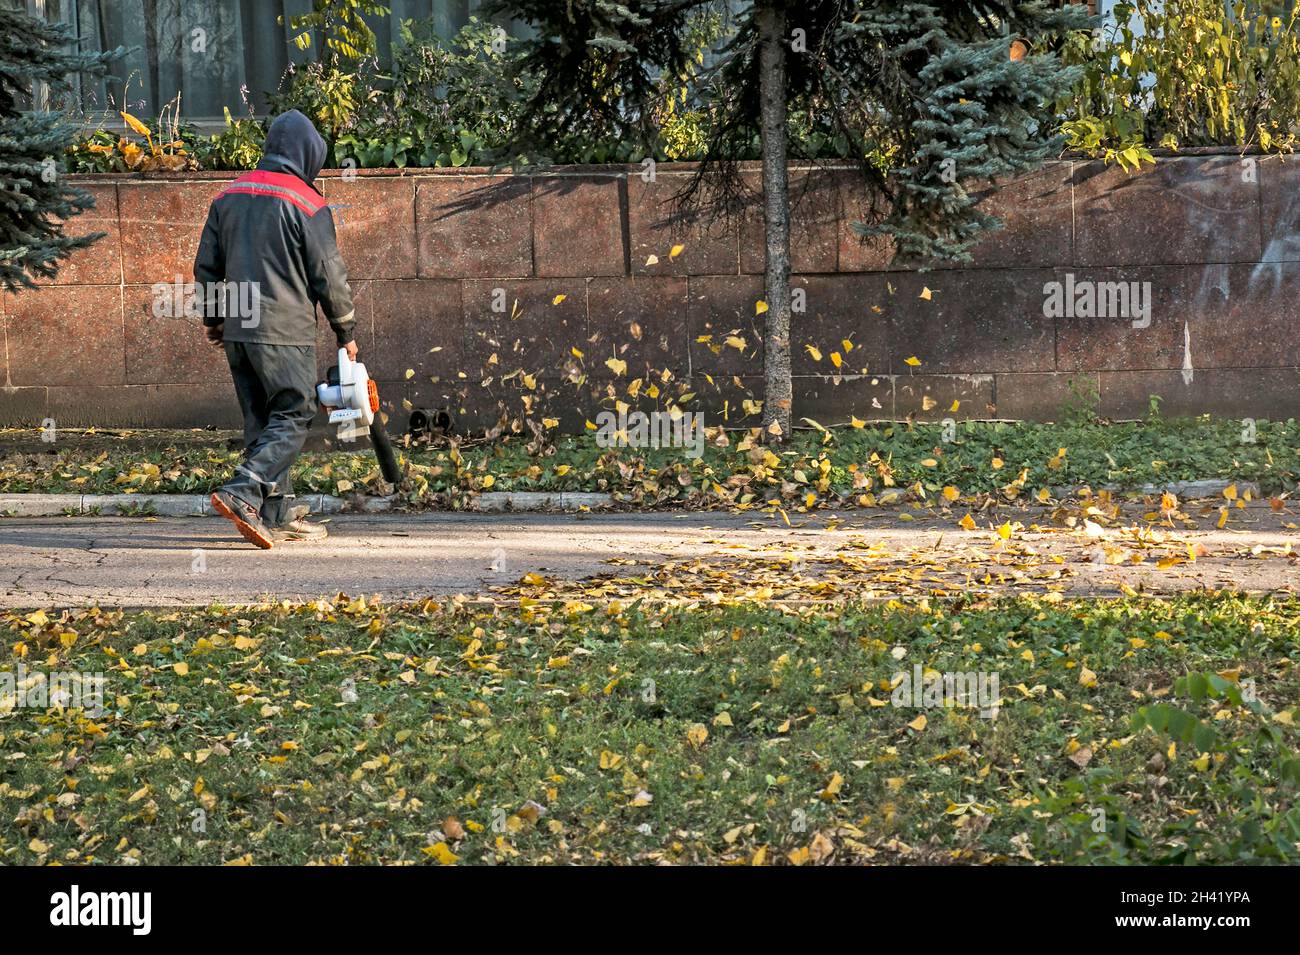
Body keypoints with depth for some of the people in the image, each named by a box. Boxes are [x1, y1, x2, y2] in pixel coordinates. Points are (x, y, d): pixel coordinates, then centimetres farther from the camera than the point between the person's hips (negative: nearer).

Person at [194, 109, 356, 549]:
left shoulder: (228, 196, 11)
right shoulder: (307, 205, -8)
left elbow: (206, 265, 16)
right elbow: (329, 276, -5)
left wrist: (213, 318, 27)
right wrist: (346, 332, 6)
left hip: (237, 331, 7)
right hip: (286, 332, -7)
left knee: (261, 421, 12)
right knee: (292, 419, -2)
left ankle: (278, 513, 14)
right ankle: (241, 493, -18)